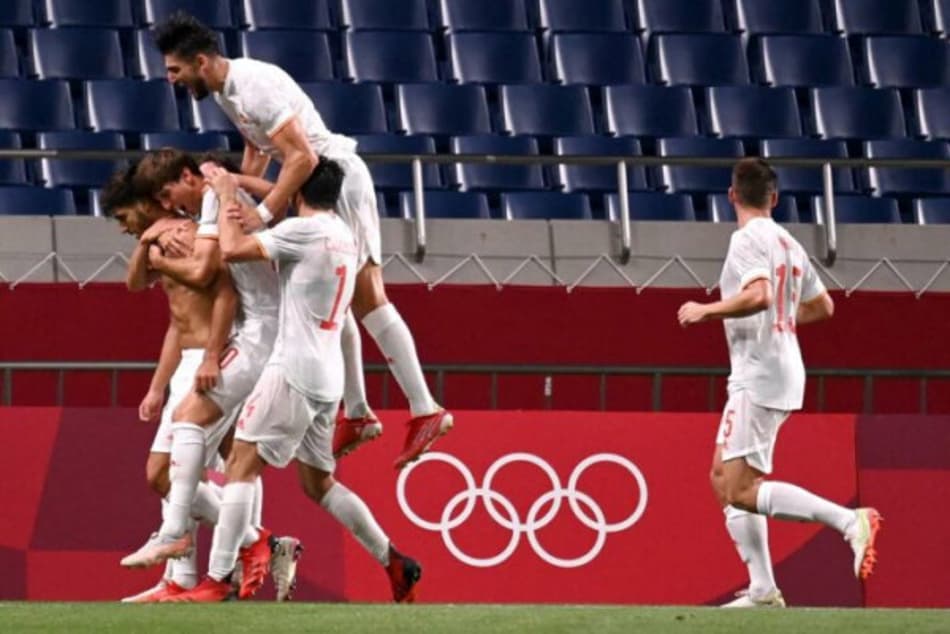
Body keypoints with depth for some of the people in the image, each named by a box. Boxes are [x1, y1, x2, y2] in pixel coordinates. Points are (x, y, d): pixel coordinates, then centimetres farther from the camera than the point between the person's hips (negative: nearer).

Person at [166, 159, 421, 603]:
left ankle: (217, 582, -15)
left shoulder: (304, 231, -10)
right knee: (318, 482, 18)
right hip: (328, 378, 8)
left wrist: (228, 196, -3)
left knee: (241, 464, -8)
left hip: (294, 369, -8)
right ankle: (395, 564, 17)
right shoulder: (346, 238, 16)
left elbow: (233, 249, -17)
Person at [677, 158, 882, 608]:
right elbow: (822, 306, 23)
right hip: (784, 374, 9)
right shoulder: (790, 245, 16)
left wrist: (706, 310, -14)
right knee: (724, 480, 13)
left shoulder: (748, 239, -10)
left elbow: (758, 295, -26)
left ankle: (849, 520, -23)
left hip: (759, 378, -9)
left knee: (740, 491, -14)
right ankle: (763, 590, 7)